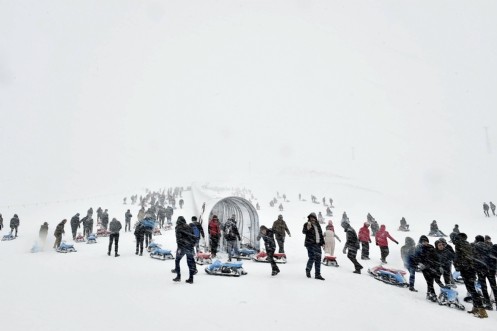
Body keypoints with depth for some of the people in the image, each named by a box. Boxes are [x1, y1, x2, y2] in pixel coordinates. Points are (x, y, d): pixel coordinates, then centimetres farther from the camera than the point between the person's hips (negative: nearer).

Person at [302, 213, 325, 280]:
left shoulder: (318, 225, 12)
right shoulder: (307, 224, -6)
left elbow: (321, 234, 20)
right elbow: (304, 232, -24)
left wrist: (323, 243, 18)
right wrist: (307, 228, -44)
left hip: (317, 244, 6)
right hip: (310, 244, -6)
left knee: (318, 259, 6)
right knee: (312, 258, -11)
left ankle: (317, 274, 15)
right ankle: (308, 270, 16)